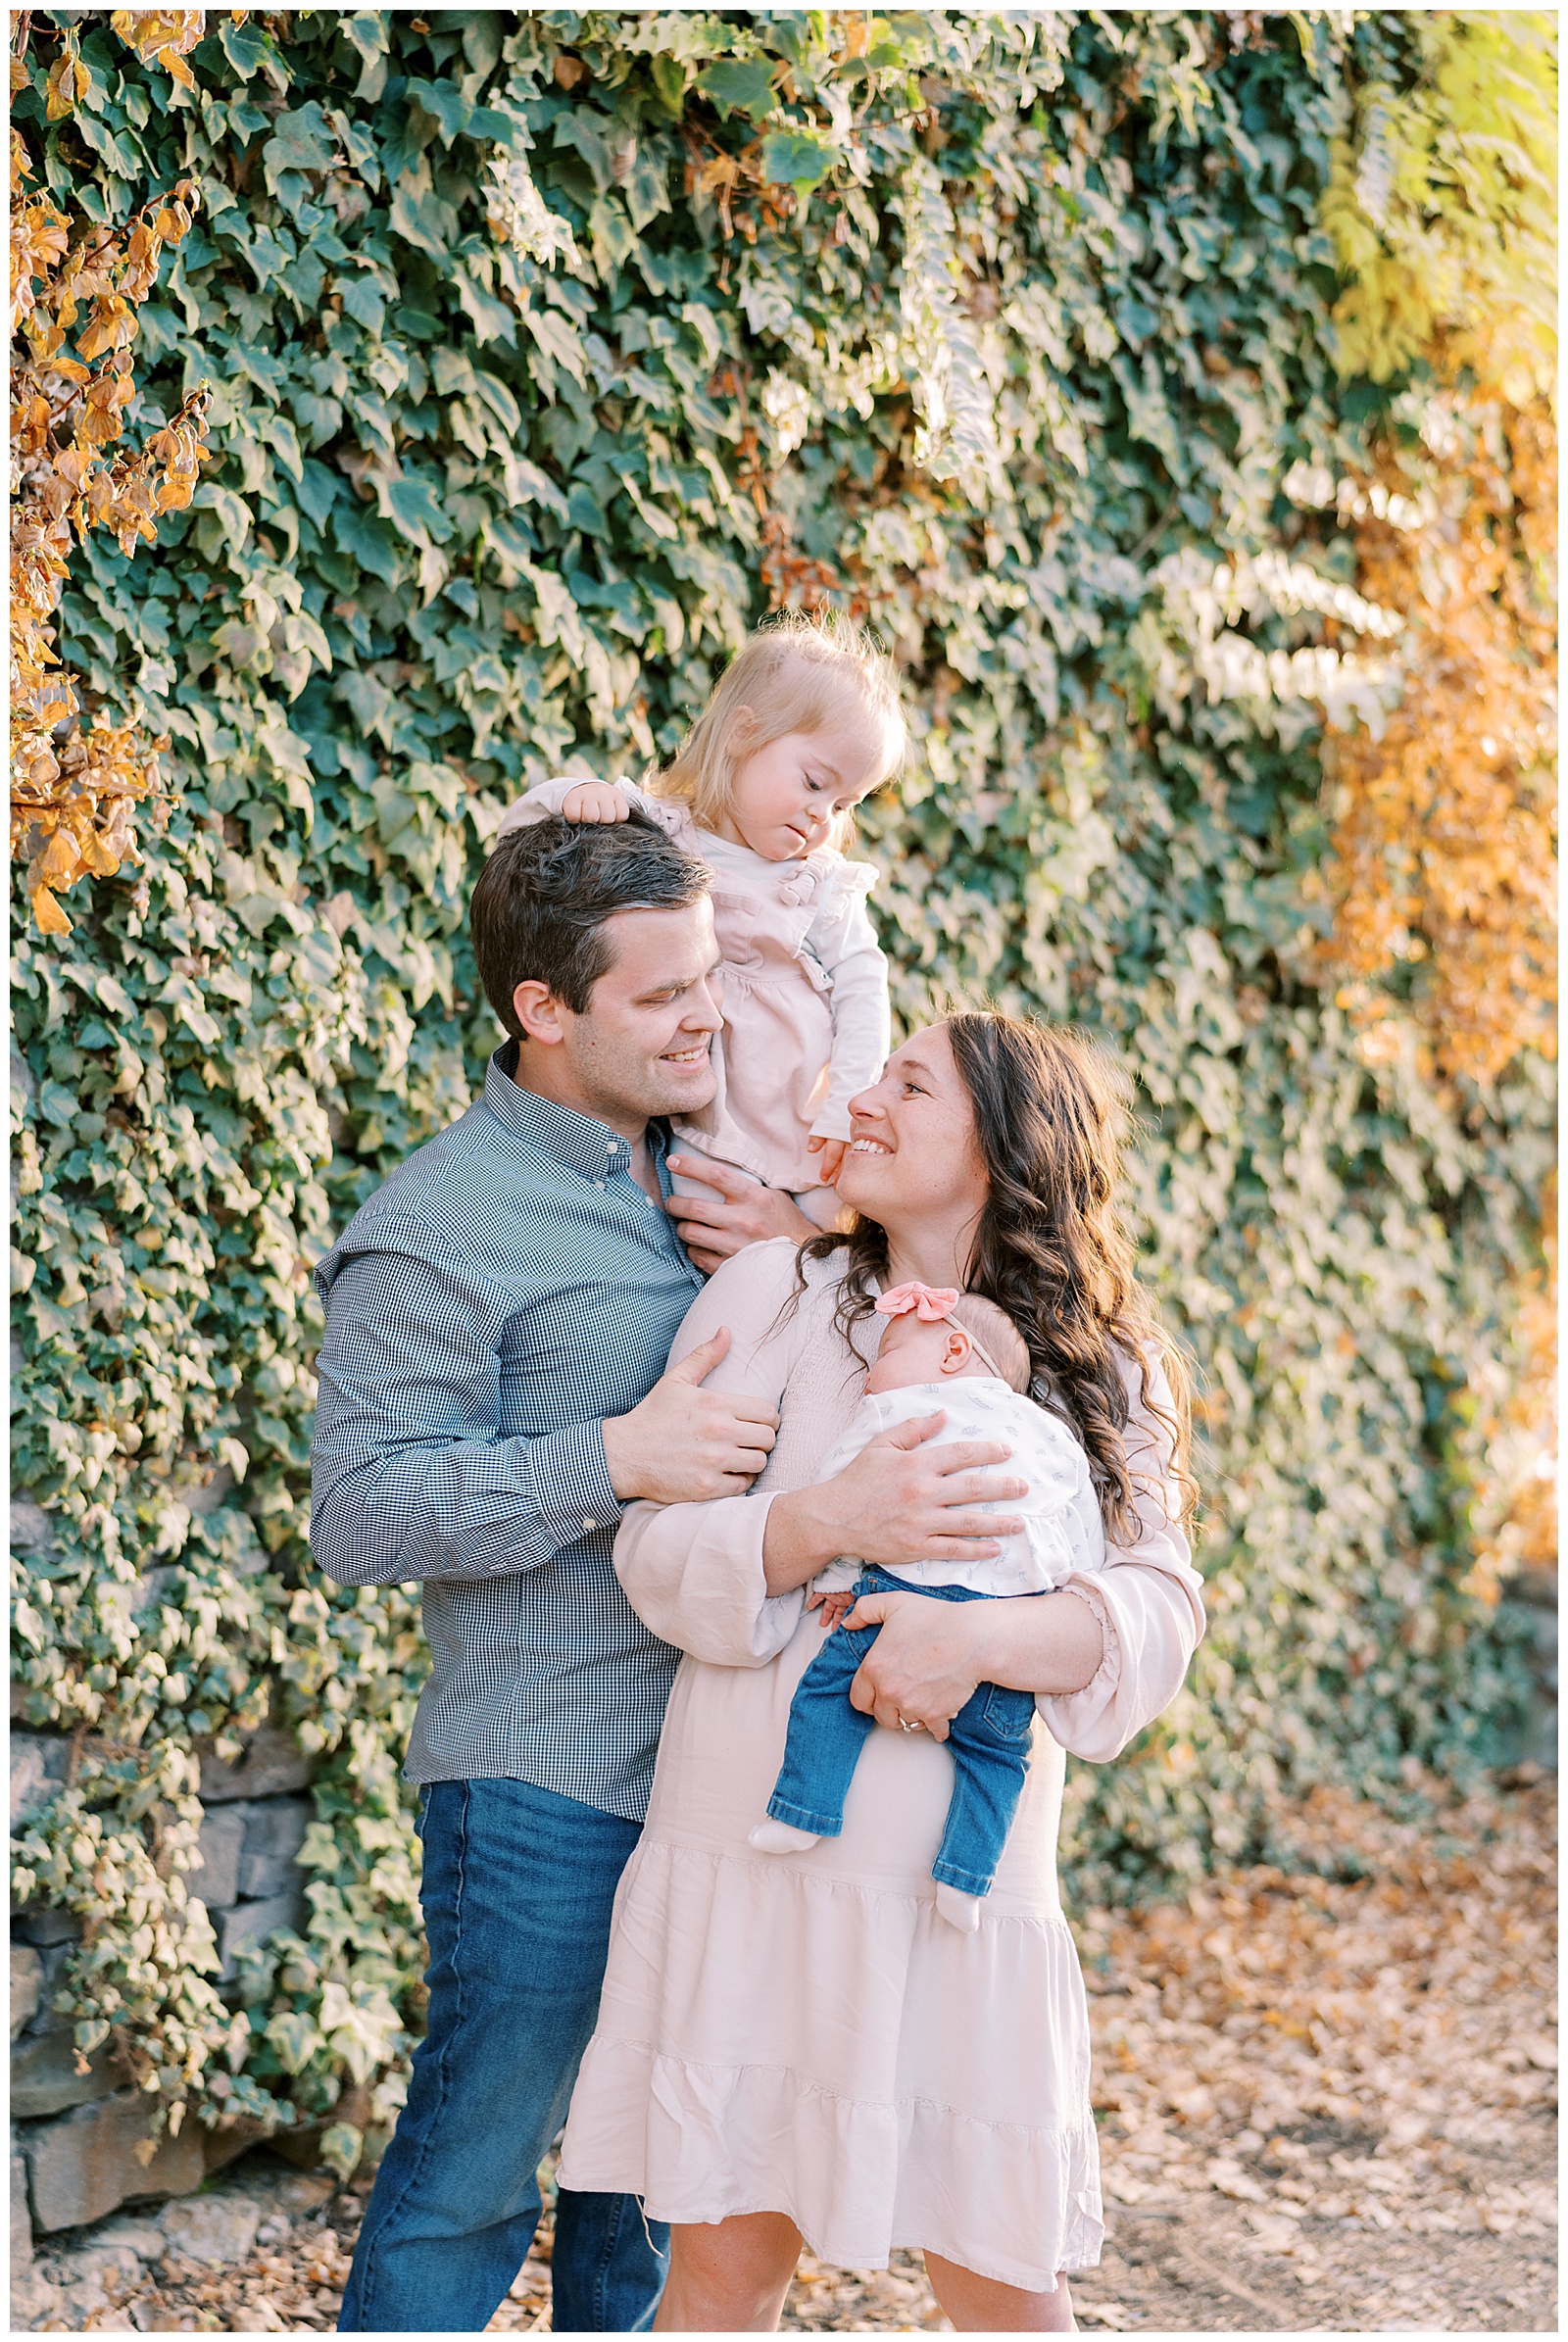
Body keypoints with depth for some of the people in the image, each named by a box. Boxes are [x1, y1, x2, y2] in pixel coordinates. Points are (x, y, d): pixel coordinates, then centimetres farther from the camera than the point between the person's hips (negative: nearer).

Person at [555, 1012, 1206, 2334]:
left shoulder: (1104, 1374, 8)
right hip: (749, 1869, -1)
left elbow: (1157, 1611, -4)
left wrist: (980, 1638, -21)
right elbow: (657, 1555, -3)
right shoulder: (774, 1297, 5)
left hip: (963, 1889, 1)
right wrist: (829, 1521, -20)